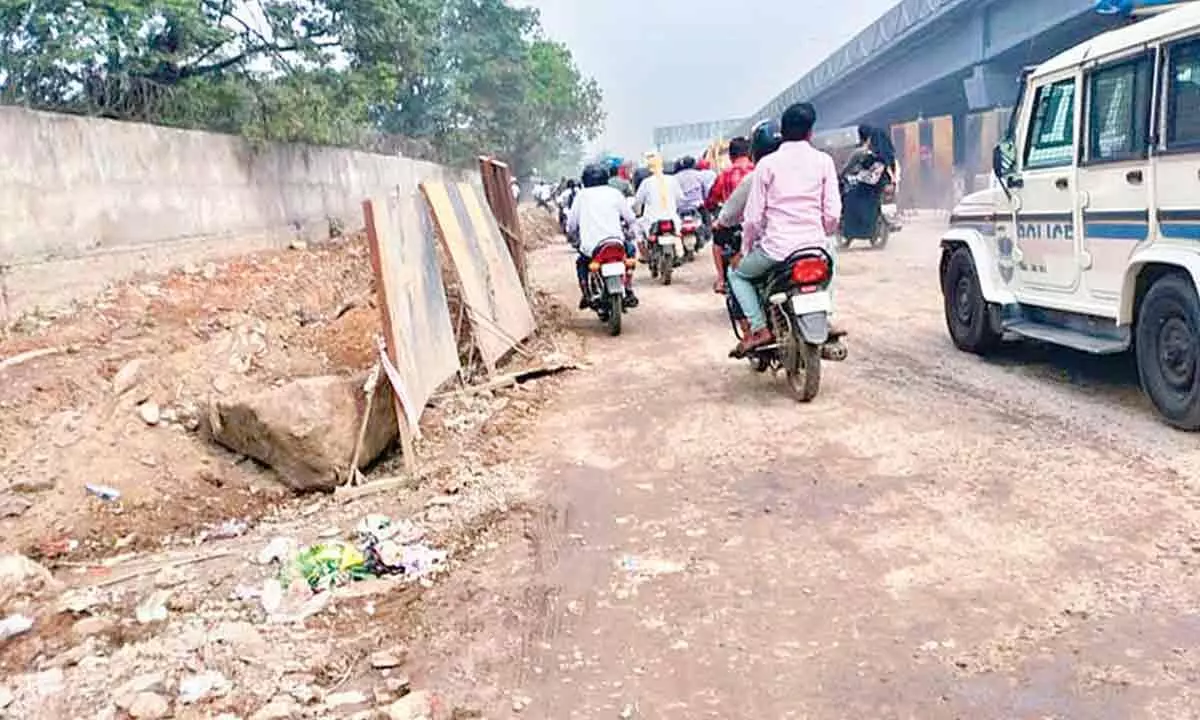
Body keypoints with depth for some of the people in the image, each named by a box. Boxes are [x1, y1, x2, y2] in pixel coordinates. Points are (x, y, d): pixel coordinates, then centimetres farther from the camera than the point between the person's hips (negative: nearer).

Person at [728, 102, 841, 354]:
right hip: (815, 246, 3)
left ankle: (759, 328, 4)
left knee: (737, 272, 23)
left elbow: (753, 216, -3)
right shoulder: (824, 161, 2)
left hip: (776, 248, -2)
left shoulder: (767, 163, -3)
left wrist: (745, 249, 12)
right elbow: (833, 214, 0)